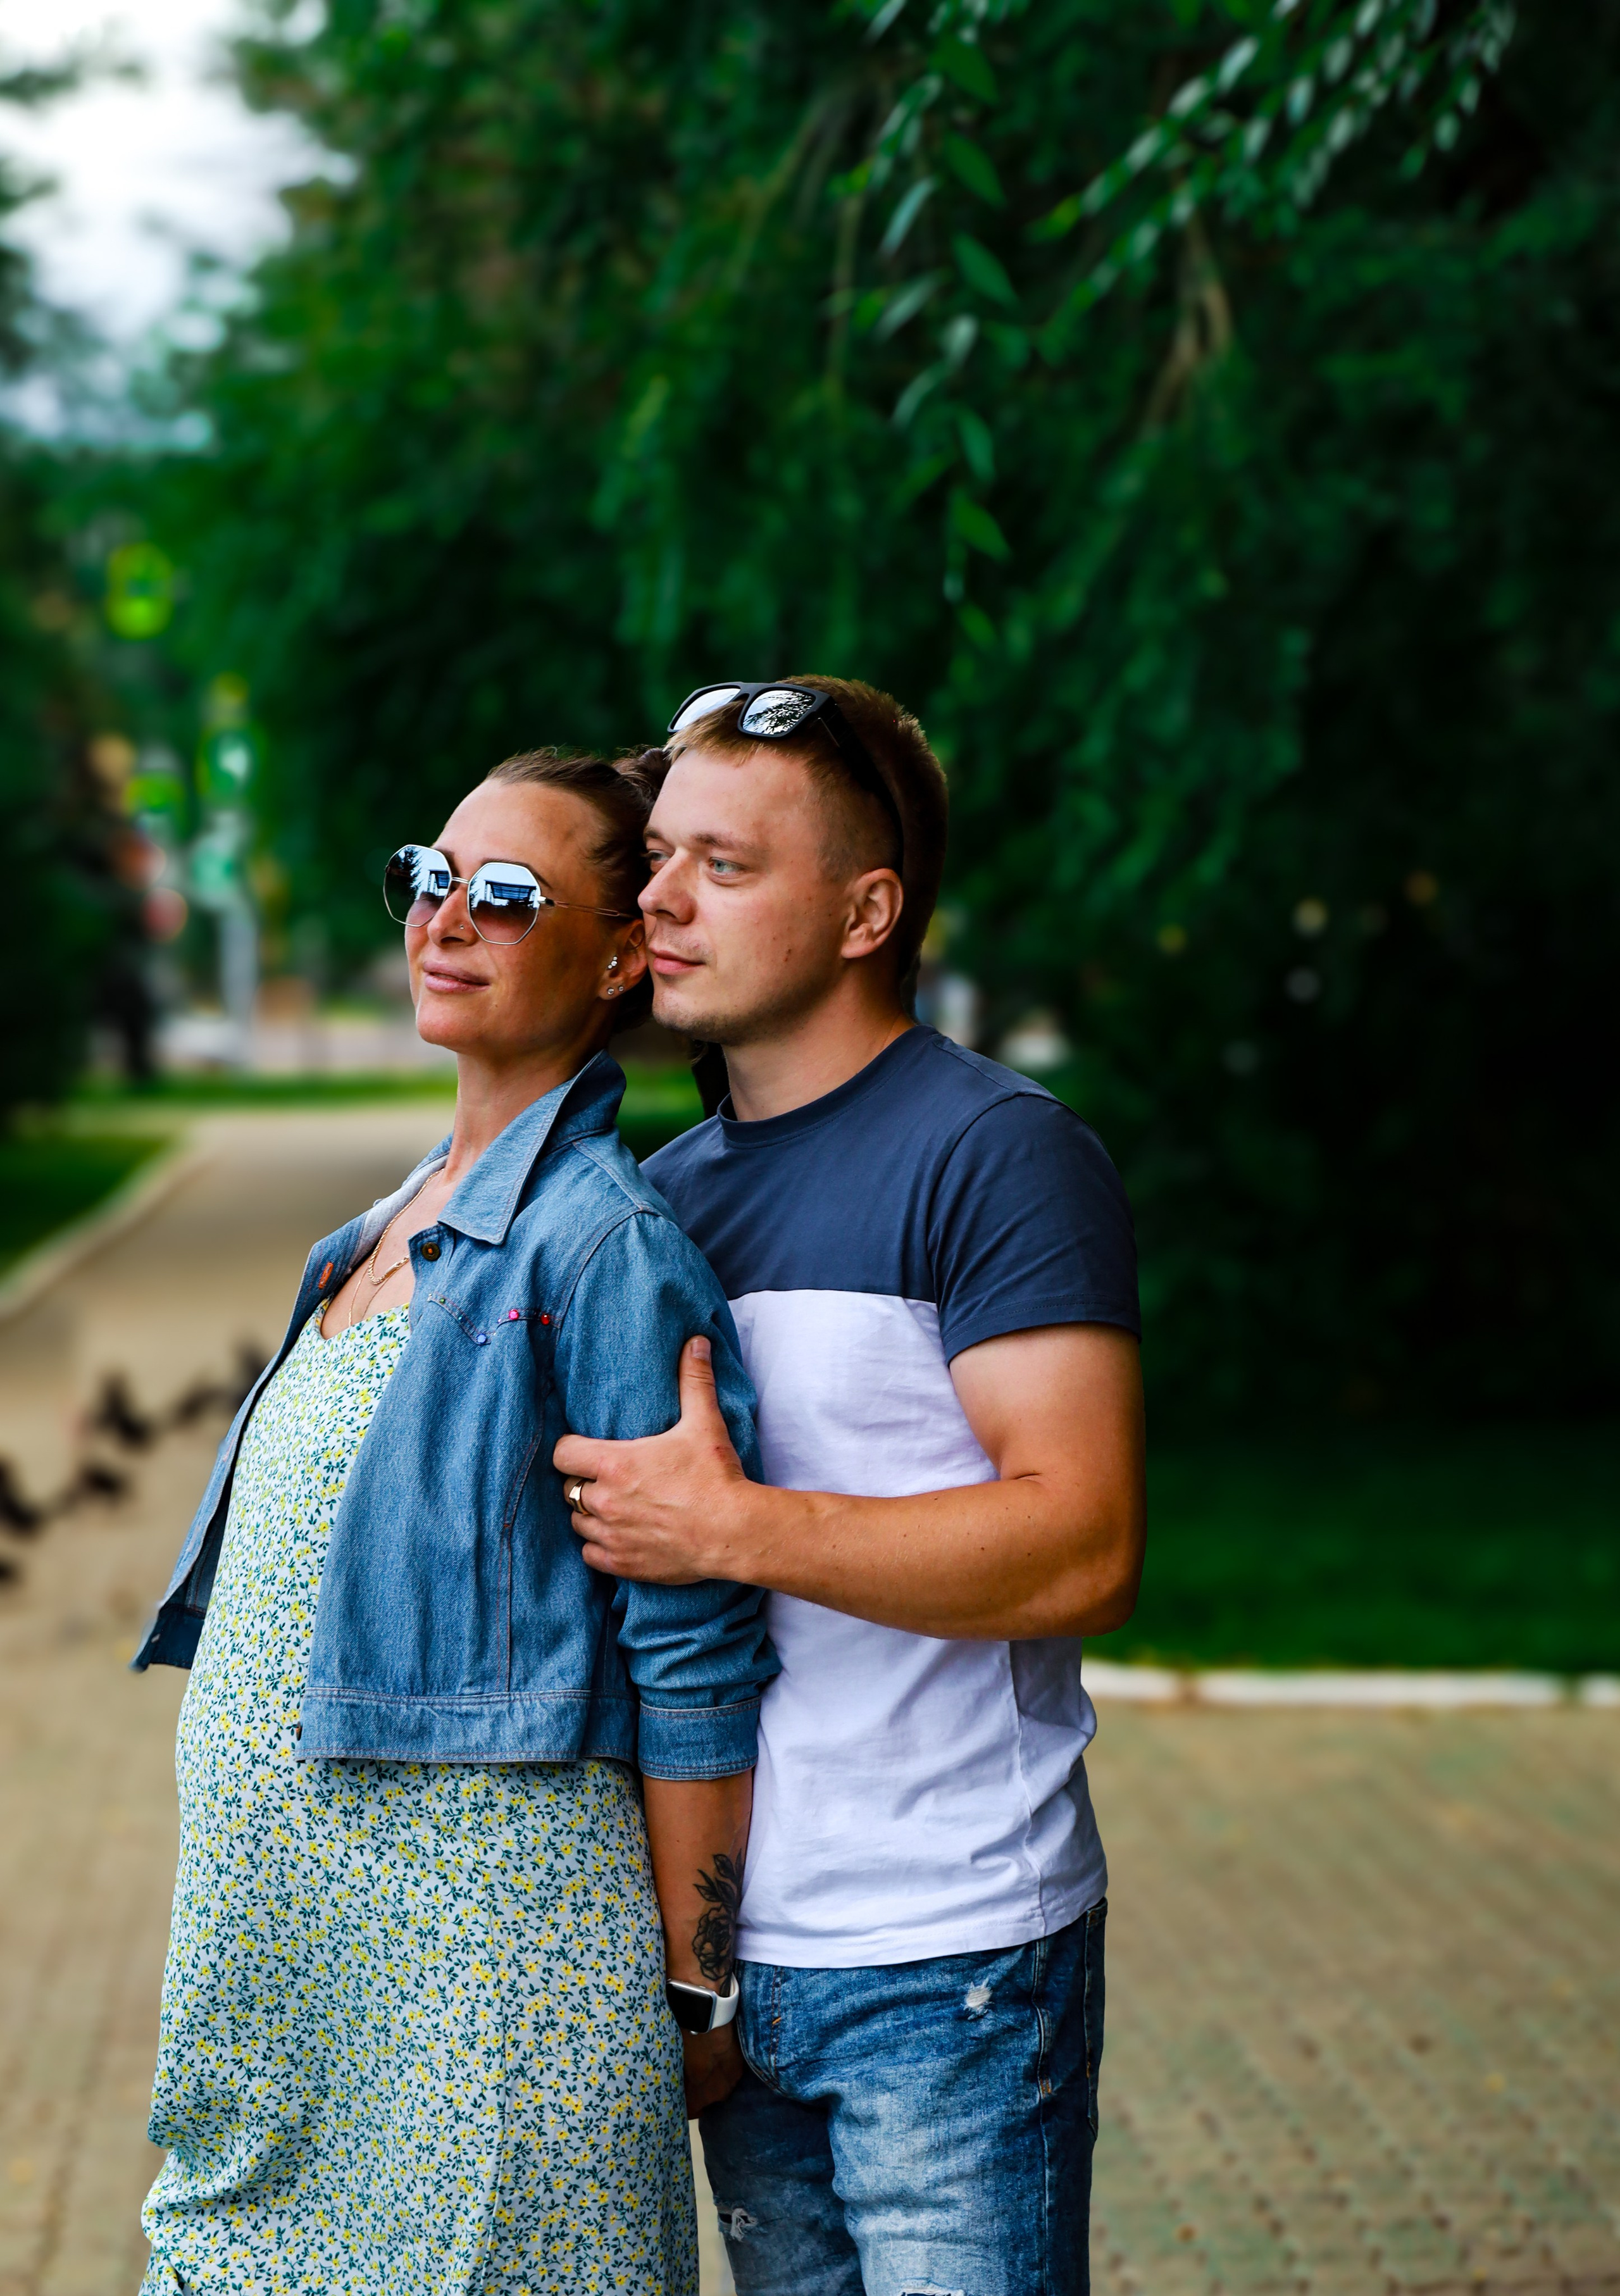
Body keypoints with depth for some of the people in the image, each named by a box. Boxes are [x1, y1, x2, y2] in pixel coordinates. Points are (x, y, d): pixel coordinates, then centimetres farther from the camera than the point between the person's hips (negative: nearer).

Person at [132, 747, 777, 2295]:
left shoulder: (606, 1246, -15)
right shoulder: (392, 1233, 12)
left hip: (489, 1931, -8)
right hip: (295, 1928, 8)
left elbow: (693, 1666, -15)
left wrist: (693, 1992, -12)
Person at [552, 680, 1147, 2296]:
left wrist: (736, 1527, -23)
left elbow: (1083, 1548, -20)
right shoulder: (667, 1188, 11)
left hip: (952, 1963, -7)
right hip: (737, 1951, 7)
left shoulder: (995, 1151, -11)